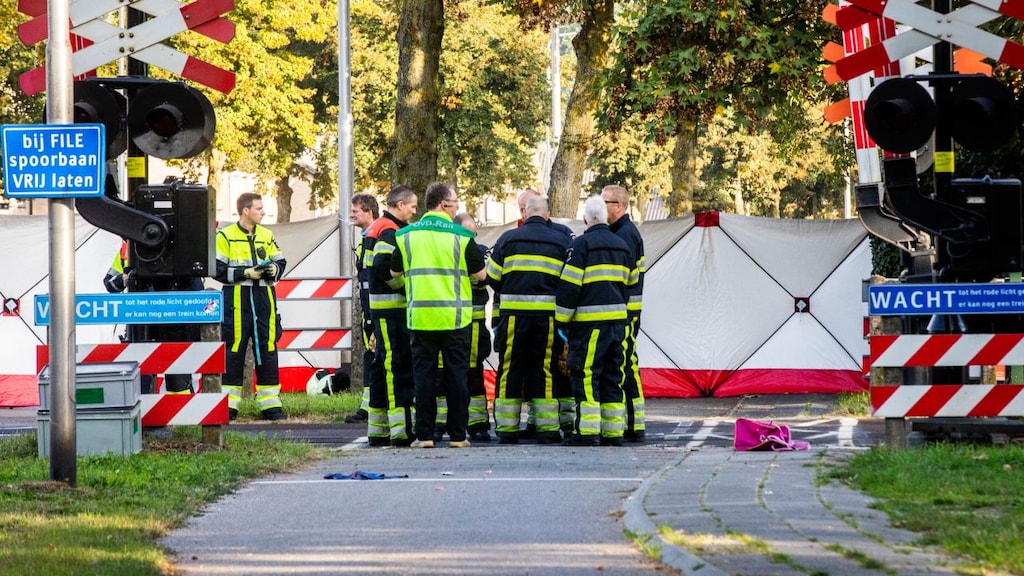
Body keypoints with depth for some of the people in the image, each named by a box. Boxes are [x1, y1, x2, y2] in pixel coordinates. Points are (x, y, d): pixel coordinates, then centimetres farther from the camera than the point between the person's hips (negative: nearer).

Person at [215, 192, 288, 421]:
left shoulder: (267, 235, 13)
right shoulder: (225, 236, -2)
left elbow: (280, 262, 18)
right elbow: (218, 270, -7)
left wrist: (274, 269, -5)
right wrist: (246, 273, -14)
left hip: (264, 300, 4)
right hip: (236, 301, -4)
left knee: (267, 349, 5)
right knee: (234, 351, -2)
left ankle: (270, 404, 10)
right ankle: (228, 406, 4)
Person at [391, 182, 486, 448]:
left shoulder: (406, 235, 3)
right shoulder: (461, 236, -5)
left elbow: (395, 272, 13)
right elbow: (481, 274, 0)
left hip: (420, 316, 2)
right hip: (455, 317, -2)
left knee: (423, 375, 5)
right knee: (456, 374, 5)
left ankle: (424, 435, 3)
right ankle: (457, 435, 6)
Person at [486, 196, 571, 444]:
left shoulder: (508, 238, 4)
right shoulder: (561, 241, 7)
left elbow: (492, 277, 7)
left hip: (513, 312, -1)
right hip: (548, 314, 1)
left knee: (510, 369, 5)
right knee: (544, 369, 6)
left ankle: (506, 428, 5)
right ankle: (547, 427, 5)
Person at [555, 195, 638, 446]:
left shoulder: (582, 244, -9)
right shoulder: (622, 246, 13)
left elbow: (569, 285, -11)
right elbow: (630, 281, 22)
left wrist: (562, 319, -5)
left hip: (590, 321, -7)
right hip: (618, 319, 7)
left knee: (586, 375, -6)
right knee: (612, 376, 11)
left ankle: (587, 431, -11)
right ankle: (613, 431, 12)